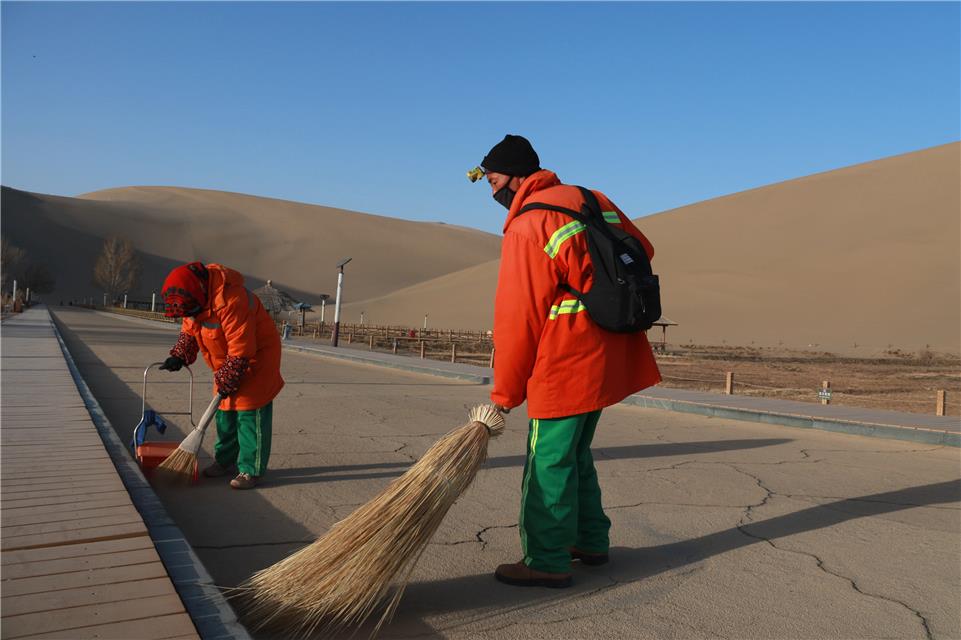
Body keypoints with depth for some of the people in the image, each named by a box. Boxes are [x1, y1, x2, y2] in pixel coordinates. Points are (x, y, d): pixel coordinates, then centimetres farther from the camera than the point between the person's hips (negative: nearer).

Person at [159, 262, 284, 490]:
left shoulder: (229, 300, -34)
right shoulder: (195, 296, -5)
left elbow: (241, 350, -30)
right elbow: (189, 330, 12)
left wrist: (226, 381, -22)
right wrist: (179, 356, -4)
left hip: (256, 356, -9)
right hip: (227, 360, 9)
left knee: (250, 412, -9)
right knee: (225, 411, 12)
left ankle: (251, 470, -2)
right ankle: (225, 460, 26)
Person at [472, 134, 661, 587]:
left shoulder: (527, 229, -15)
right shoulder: (593, 201, 10)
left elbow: (518, 320, -13)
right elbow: (641, 251, 19)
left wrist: (504, 394, -4)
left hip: (566, 364, -9)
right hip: (610, 358, 9)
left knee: (549, 462, 0)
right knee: (574, 454, 20)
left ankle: (547, 562, 9)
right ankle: (590, 541, 31)